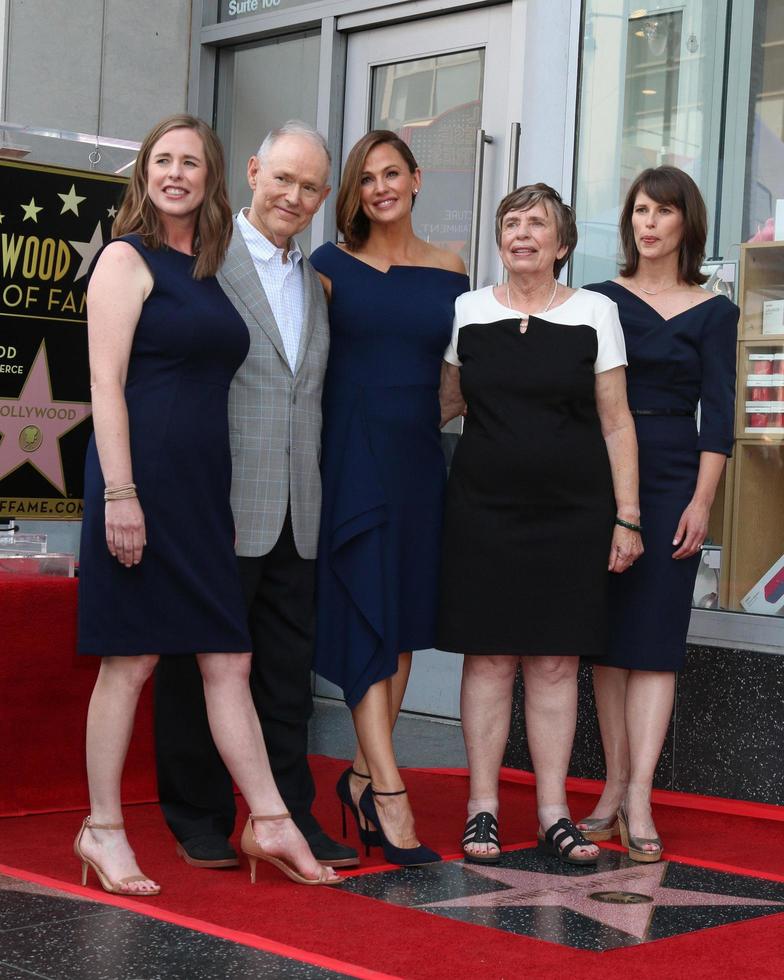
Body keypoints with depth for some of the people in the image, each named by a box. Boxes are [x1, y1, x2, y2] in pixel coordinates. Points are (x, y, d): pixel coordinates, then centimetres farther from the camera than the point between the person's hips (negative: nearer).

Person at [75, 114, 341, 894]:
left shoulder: (209, 272, 17)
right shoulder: (128, 258, -4)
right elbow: (105, 382, -11)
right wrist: (119, 493, -18)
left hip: (203, 486, 7)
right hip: (143, 478, -7)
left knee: (229, 657, 7)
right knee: (131, 659, -1)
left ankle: (268, 821, 10)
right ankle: (102, 830, 9)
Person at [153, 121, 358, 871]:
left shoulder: (315, 281, 17)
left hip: (295, 516, 6)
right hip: (222, 503, -6)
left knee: (289, 677, 10)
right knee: (201, 670, 4)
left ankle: (291, 819, 18)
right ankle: (198, 824, 16)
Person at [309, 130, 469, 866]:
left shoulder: (449, 273, 10)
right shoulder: (331, 265, 3)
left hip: (418, 457, 4)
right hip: (351, 453, -4)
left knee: (405, 619, 5)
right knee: (367, 614, -10)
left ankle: (362, 777, 15)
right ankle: (389, 792, -13)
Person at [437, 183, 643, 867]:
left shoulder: (595, 313, 3)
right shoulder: (469, 311, 7)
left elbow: (616, 424, 3)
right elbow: (445, 401, 20)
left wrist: (626, 518, -2)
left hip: (570, 515, -1)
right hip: (484, 510, 1)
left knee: (557, 661, 2)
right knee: (488, 656, 1)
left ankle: (554, 812, 9)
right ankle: (483, 808, 9)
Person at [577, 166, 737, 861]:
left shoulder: (713, 313, 5)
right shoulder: (599, 301, 8)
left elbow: (718, 413, 1)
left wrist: (702, 501, -8)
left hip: (672, 482, -2)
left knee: (654, 637, -6)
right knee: (606, 633, 4)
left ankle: (638, 798, -7)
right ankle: (615, 785, 11)